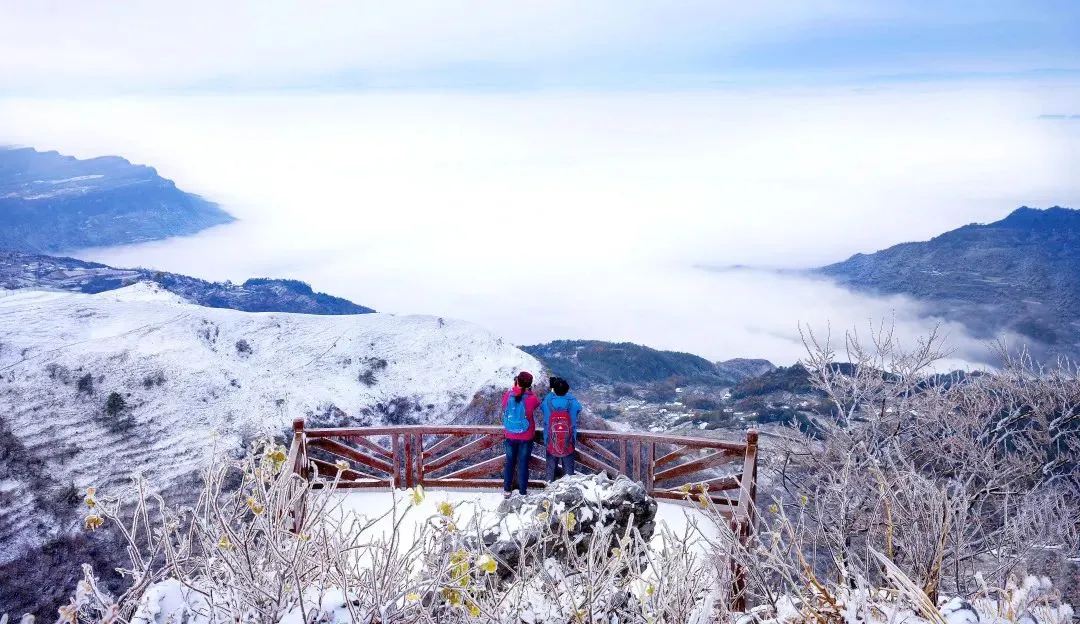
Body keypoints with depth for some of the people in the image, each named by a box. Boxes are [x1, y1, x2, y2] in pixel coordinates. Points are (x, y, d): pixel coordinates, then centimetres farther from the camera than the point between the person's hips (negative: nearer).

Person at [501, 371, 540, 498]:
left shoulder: (508, 395, -14)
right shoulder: (531, 398, -19)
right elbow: (537, 403, 3)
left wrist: (514, 388, 5)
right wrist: (528, 391, 4)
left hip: (510, 435, 2)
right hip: (525, 437, -2)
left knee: (510, 462, 18)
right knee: (523, 464, 11)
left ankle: (507, 490, 28)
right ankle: (523, 492, 22)